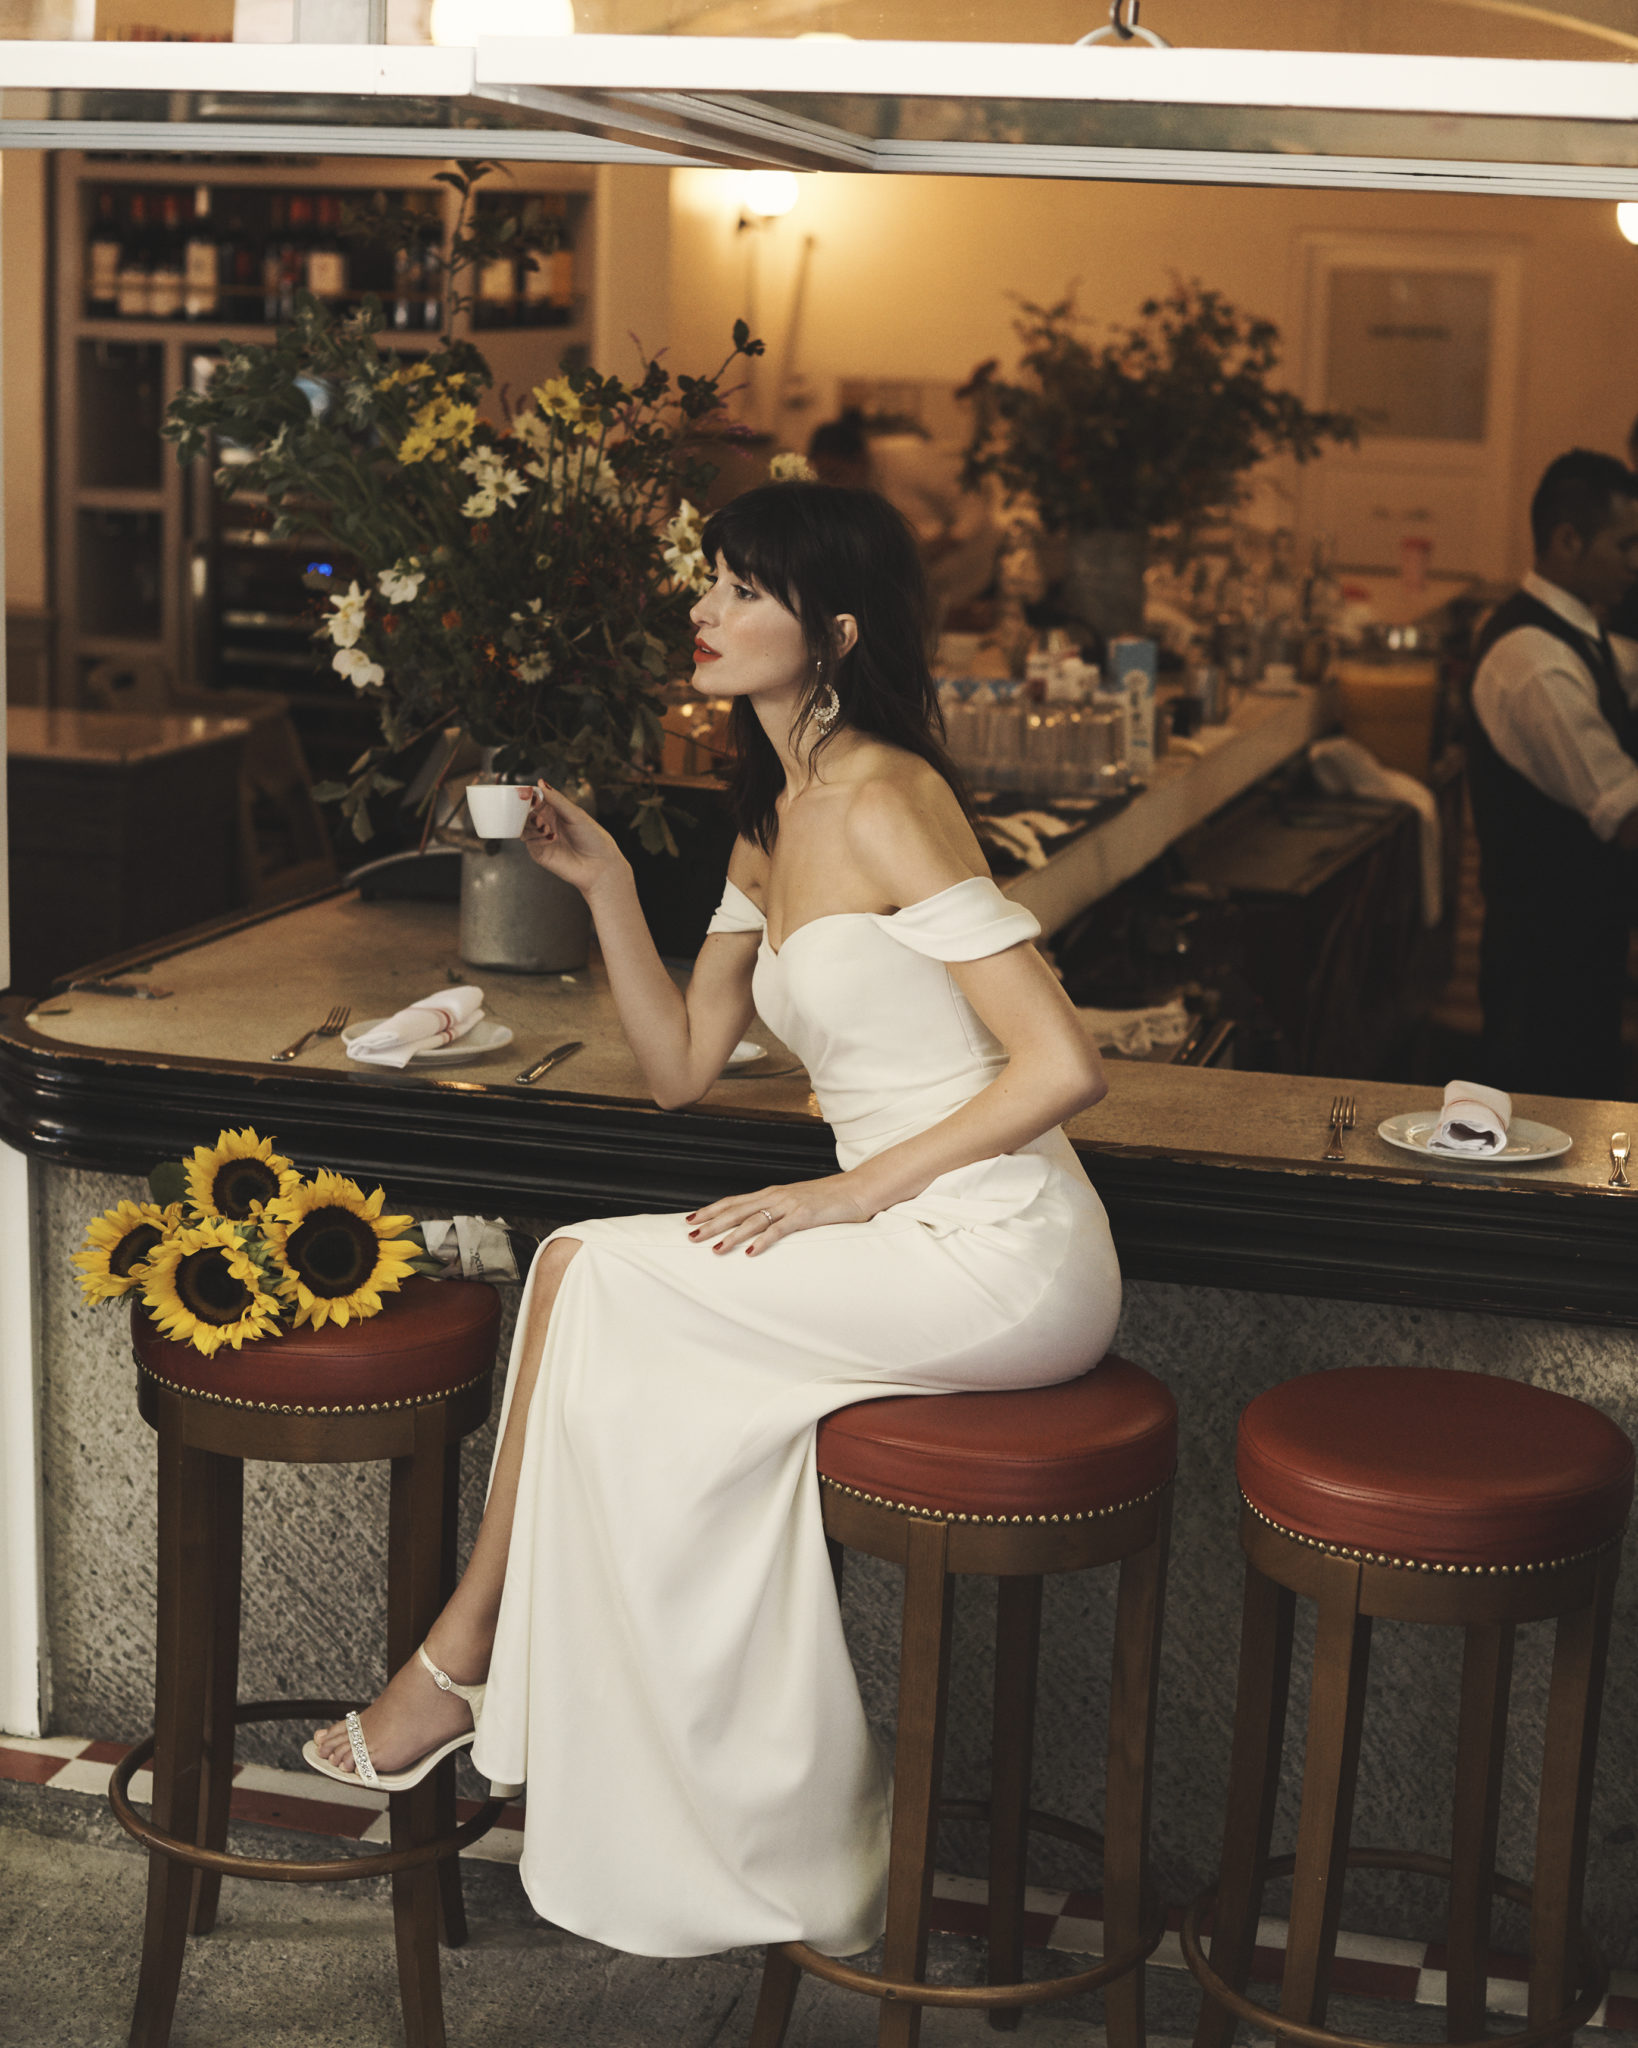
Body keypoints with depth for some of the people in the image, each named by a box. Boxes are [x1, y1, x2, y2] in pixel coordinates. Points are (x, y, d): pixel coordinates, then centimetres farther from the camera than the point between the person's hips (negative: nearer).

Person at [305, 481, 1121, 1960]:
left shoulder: (882, 800, -16)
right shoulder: (772, 816, 14)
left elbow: (1064, 1065, -21)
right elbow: (682, 1065, 17)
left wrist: (851, 1192, -17)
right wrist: (604, 882, 7)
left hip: (999, 1261, -9)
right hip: (921, 1255, 9)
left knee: (584, 1276, -8)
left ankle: (467, 1654, 9)